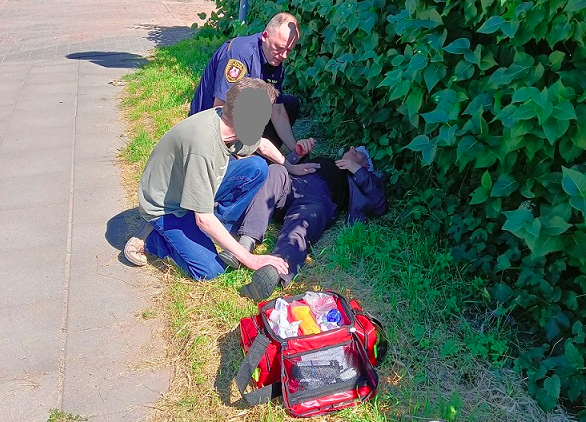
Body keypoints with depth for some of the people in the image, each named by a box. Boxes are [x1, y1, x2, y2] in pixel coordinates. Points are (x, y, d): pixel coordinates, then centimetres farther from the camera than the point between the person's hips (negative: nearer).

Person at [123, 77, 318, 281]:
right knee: (209, 270, -20)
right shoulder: (203, 144, -37)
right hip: (164, 207, -7)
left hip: (197, 188, 7)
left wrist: (291, 167, 20)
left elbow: (263, 145, 12)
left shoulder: (229, 121, -14)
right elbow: (204, 219, -32)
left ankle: (217, 233, -3)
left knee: (257, 167, -10)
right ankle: (151, 238, 2)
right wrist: (249, 259, -29)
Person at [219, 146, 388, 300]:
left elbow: (379, 205, 14)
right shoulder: (322, 160, 46)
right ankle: (246, 243, -44)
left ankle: (272, 272, -65)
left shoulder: (364, 179, 34)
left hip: (321, 196, -3)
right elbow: (288, 165, 40)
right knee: (275, 171, -29)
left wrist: (357, 169, 13)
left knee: (299, 230, -36)